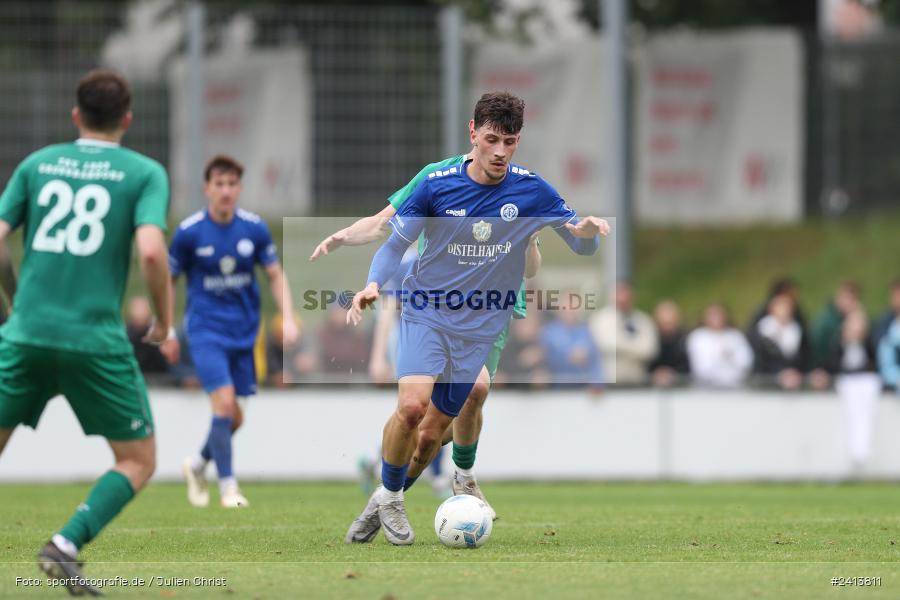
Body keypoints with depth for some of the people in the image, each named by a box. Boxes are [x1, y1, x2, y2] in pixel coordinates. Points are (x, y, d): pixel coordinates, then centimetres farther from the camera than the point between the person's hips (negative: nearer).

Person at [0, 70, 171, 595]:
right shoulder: (145, 173, 2)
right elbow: (152, 252, -13)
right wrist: (165, 320, 2)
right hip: (97, 337, -3)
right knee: (139, 461, 10)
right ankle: (66, 545, -9)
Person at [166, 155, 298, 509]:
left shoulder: (255, 229, -2)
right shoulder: (189, 232, -9)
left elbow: (275, 276, 8)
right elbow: (168, 280, 2)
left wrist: (288, 318, -4)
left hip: (244, 331, 4)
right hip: (206, 330, -4)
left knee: (234, 417, 8)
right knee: (224, 403, -18)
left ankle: (198, 466, 35)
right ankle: (228, 486, -7)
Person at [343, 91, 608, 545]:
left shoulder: (531, 190, -5)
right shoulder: (437, 185, -8)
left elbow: (583, 247, -1)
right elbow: (396, 243, 1)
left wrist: (586, 231, -25)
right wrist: (373, 284, -18)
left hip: (479, 327, 2)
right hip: (426, 314, -2)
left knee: (434, 431, 5)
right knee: (412, 405, -24)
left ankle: (386, 502, 27)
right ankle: (389, 496, -2)